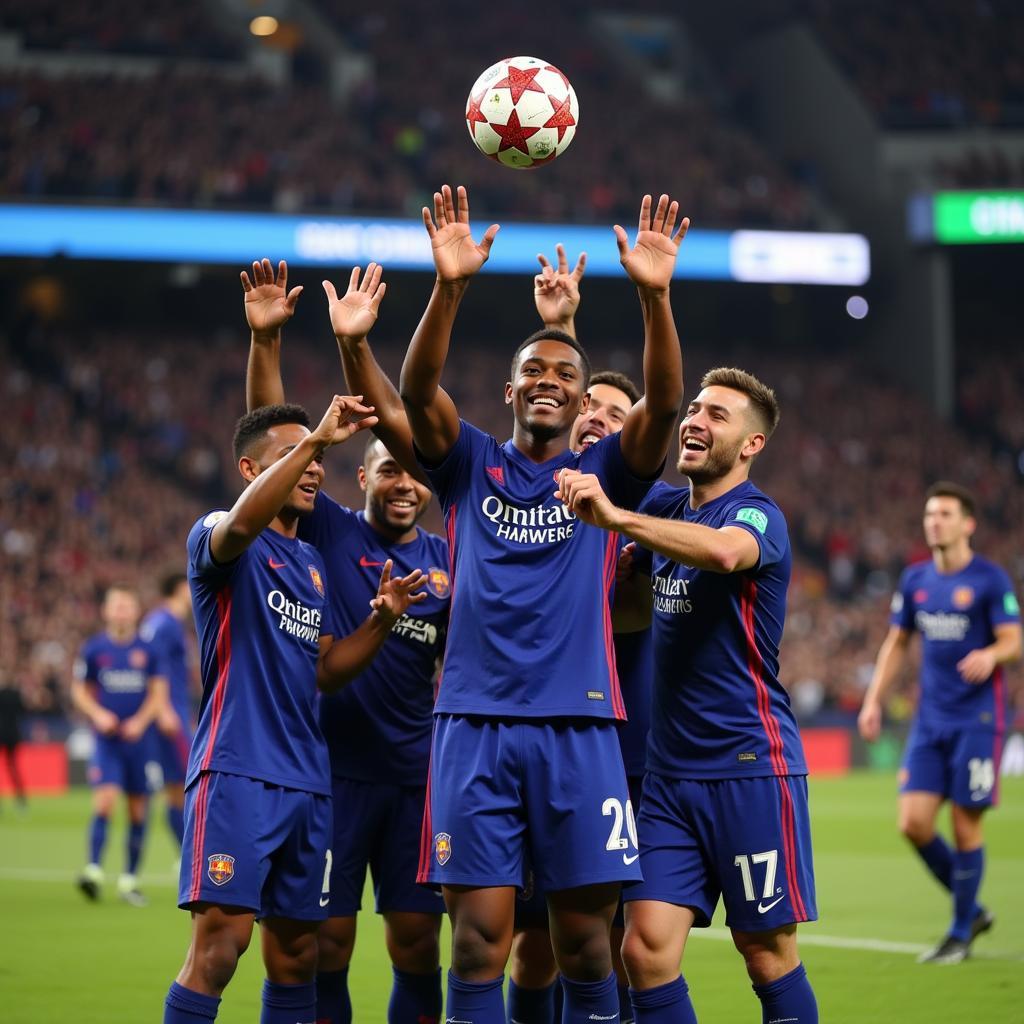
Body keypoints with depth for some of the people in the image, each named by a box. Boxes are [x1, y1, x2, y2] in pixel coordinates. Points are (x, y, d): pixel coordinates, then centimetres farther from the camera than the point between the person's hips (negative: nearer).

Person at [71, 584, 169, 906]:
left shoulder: (148, 649, 3)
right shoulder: (93, 648, 2)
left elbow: (159, 692, 5)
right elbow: (79, 690, 8)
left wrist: (140, 721, -9)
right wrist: (98, 714, -9)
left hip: (139, 739, 2)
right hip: (107, 738, -2)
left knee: (138, 810, 4)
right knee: (105, 799, -18)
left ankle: (129, 879, 14)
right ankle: (94, 870, -20)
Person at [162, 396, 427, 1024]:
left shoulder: (313, 564, 20)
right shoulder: (218, 539, -2)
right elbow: (239, 525, -27)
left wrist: (382, 619, 3)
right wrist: (316, 438, -32)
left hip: (307, 781, 7)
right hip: (238, 770, -7)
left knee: (296, 955, 8)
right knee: (221, 940, -16)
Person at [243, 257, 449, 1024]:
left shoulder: (447, 560, 7)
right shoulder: (329, 533, -1)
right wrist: (265, 339, -19)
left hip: (417, 772, 3)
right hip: (334, 766, -3)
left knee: (418, 944, 4)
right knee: (326, 944, 0)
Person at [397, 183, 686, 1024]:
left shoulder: (605, 474, 11)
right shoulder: (471, 466, 11)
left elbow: (664, 403, -7)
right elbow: (418, 391, -6)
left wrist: (656, 297, -22)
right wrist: (449, 286, -22)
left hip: (579, 727, 0)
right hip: (476, 725, 0)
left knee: (585, 942, 2)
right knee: (479, 942, -3)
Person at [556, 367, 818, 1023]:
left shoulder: (756, 514, -10)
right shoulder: (666, 507, 12)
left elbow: (725, 550, -34)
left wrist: (616, 517, -45)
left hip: (752, 765, -6)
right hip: (670, 770, 6)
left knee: (769, 955, 0)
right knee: (646, 950, -3)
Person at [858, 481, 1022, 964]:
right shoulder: (914, 580, 10)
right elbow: (897, 643, 18)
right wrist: (873, 701, 10)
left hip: (977, 719, -5)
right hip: (930, 720, 5)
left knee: (966, 825, -3)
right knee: (914, 823, -3)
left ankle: (960, 933, 12)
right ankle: (973, 910, 17)